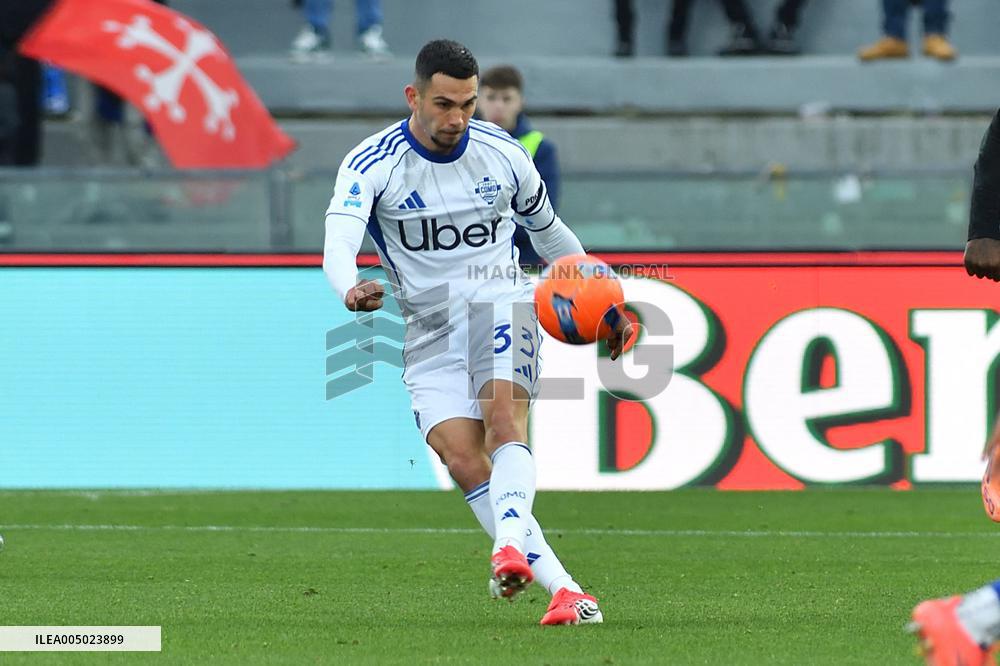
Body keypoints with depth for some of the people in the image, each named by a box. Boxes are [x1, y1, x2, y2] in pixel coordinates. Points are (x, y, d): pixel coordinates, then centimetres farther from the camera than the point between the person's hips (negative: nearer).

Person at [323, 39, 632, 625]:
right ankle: (563, 589, -20)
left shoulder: (503, 154, 1)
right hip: (428, 328, 0)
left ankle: (510, 547, -48)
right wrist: (351, 289, -49)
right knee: (464, 460, -18)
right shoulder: (371, 165, -9)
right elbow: (339, 241, -27)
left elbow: (551, 233, 18)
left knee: (503, 413, -30)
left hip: (499, 301, 0)